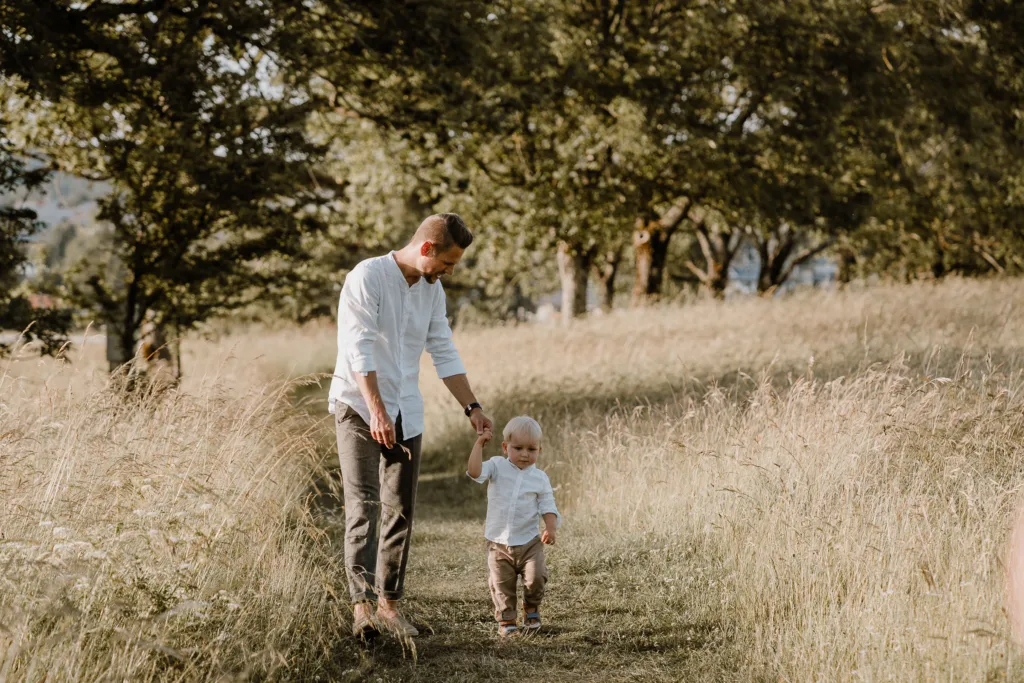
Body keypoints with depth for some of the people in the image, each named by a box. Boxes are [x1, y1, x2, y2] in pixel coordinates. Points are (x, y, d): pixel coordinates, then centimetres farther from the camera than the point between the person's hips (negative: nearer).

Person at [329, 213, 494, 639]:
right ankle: (361, 605, -21)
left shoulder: (432, 291, 9)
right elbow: (360, 350, -21)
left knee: (400, 512, 7)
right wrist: (376, 411, -29)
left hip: (406, 413, 7)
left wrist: (472, 407, 6)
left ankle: (388, 602, 15)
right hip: (359, 408, -7)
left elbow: (445, 354, 14)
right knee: (363, 506, -15)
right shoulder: (367, 278, -14)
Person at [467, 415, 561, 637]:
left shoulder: (540, 478, 2)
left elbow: (548, 507, 0)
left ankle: (532, 609, 14)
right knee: (501, 584, 2)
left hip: (529, 541, 0)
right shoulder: (497, 467, -1)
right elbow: (474, 471, -18)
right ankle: (506, 619, 20)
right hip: (498, 542, 0)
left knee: (536, 577, -14)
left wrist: (551, 528, -18)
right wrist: (479, 444, -19)